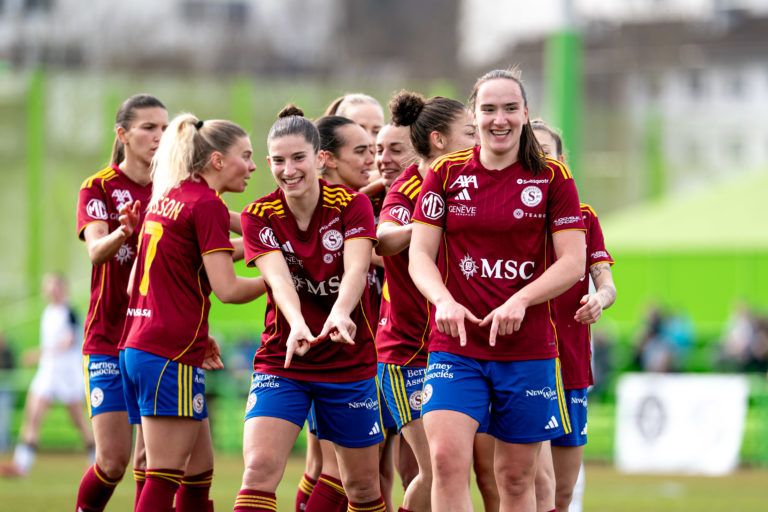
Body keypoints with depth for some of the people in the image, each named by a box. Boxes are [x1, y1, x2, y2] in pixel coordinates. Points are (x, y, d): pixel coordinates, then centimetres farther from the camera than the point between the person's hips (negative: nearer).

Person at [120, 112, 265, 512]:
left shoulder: (164, 198, 16)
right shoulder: (208, 204, -9)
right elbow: (227, 288, -14)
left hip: (136, 347, 9)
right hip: (172, 357, -9)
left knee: (200, 469, 13)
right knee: (163, 479, -10)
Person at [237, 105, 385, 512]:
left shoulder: (352, 205, -7)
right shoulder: (259, 216, -5)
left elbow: (355, 269, -24)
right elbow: (278, 279, -21)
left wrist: (340, 314, -46)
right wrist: (297, 325, -42)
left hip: (350, 364, 0)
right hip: (281, 362, 0)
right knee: (259, 468, -19)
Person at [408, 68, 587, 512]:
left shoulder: (552, 178, 2)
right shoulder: (446, 174, 5)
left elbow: (573, 263, -3)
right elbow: (420, 256, 2)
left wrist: (521, 300, -19)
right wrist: (444, 300, -18)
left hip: (529, 348, 0)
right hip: (456, 345, 0)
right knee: (447, 460, -19)